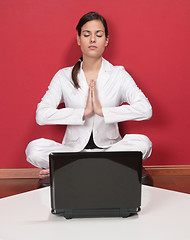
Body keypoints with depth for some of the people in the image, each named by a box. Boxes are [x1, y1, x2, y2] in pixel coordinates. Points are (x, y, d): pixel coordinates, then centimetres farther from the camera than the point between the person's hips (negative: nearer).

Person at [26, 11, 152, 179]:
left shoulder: (119, 75, 2)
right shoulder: (63, 76, 3)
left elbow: (145, 109, -13)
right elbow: (42, 115, -10)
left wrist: (102, 111, -19)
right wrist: (84, 112, -17)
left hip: (110, 149, 1)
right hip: (73, 149, -1)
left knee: (142, 142, -30)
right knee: (35, 148, -26)